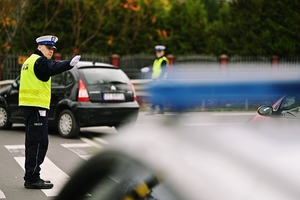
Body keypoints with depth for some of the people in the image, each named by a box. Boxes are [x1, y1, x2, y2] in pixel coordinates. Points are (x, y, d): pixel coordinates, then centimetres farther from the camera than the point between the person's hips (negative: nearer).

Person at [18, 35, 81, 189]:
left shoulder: (30, 61, 22)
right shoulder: (40, 61, -11)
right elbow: (53, 68, -30)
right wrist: (70, 64, -44)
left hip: (28, 106, 10)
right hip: (36, 107, -10)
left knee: (33, 143, 15)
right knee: (39, 143, -7)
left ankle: (31, 177, 21)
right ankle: (32, 178, -6)